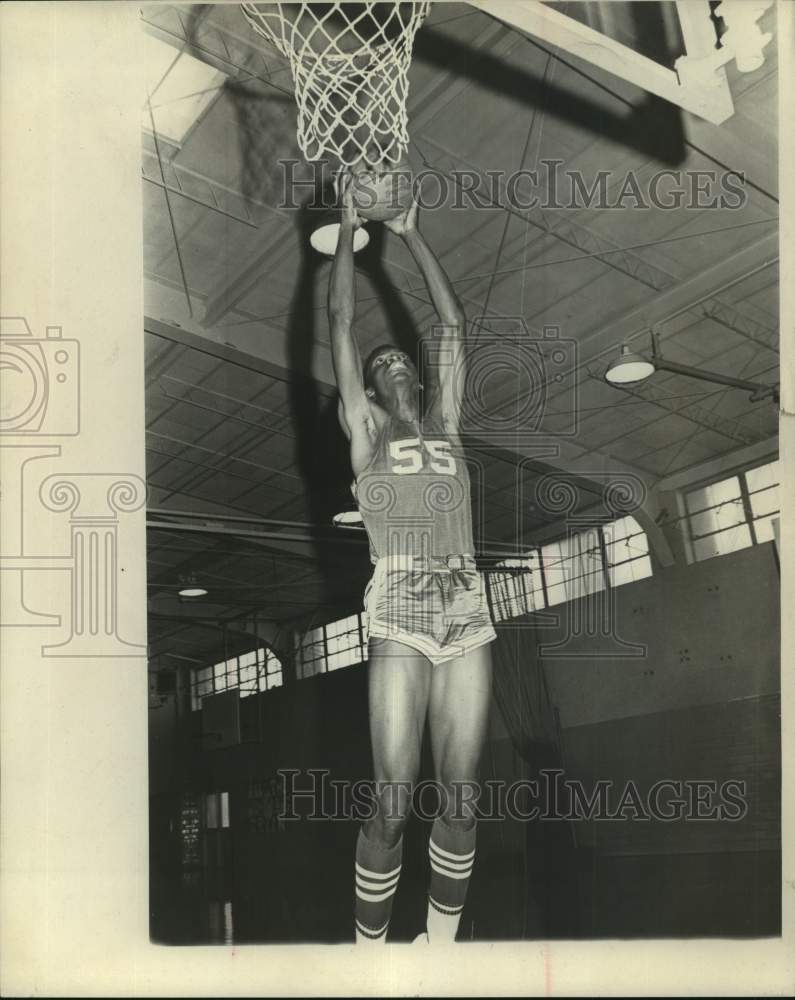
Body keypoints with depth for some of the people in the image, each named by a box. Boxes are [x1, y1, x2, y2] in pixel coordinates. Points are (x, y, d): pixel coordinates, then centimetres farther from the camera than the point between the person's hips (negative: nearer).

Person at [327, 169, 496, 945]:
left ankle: (441, 946, 14)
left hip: (469, 621, 4)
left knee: (459, 801, 2)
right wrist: (347, 227, 17)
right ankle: (370, 951, 4)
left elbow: (453, 323, 21)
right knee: (392, 804, -8)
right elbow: (340, 320, 11)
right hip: (400, 624, -4)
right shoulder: (365, 431, 12)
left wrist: (410, 234, 25)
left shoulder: (444, 426, 20)